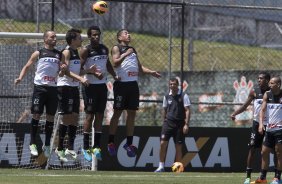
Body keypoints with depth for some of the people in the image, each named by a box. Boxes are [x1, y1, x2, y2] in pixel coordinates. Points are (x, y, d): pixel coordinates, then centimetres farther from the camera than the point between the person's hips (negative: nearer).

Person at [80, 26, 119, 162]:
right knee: (90, 115, -6)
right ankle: (86, 148, -2)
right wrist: (93, 73, -25)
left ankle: (96, 147, 8)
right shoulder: (86, 50, -8)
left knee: (100, 116, 5)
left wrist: (114, 75, 11)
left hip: (102, 86, 6)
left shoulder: (104, 49, 11)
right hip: (90, 86, -6)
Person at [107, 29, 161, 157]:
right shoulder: (117, 48, 2)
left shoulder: (133, 50, 23)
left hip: (133, 84, 7)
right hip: (121, 84, -7)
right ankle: (111, 142, 0)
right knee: (117, 113, -5)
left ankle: (129, 143, 9)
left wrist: (151, 72, 9)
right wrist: (125, 54, -22)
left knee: (132, 114, 5)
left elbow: (139, 67, 24)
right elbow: (115, 63, -13)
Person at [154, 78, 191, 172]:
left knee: (178, 147, 0)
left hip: (179, 124, -3)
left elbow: (187, 110, -5)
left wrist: (186, 124, -13)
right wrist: (164, 121, 14)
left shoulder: (183, 96, -2)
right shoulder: (167, 97, 10)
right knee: (163, 143, -10)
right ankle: (161, 166, -5)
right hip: (168, 122, 3)